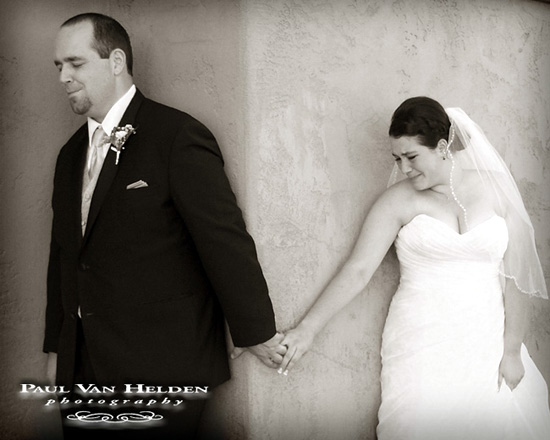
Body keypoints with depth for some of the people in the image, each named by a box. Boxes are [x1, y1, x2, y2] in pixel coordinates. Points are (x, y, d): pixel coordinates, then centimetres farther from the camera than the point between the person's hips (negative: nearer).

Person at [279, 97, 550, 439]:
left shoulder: (496, 189, 2)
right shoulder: (399, 199, -1)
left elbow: (515, 275, 2)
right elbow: (358, 271, -4)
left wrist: (512, 350, -1)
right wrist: (307, 330, -10)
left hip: (487, 343, 2)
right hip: (422, 348, -1)